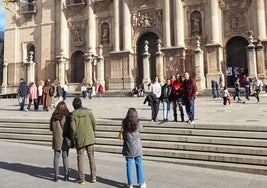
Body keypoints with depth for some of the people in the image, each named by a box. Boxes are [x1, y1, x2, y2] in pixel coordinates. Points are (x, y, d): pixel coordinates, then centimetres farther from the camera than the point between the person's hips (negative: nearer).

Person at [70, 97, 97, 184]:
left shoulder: (73, 114, -8)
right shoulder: (88, 111, -1)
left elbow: (73, 127, -10)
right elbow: (94, 123, -1)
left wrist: (73, 138, 3)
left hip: (80, 139, -2)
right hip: (89, 138, 3)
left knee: (80, 158, 8)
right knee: (91, 156, 13)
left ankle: (81, 178, 14)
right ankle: (93, 177, 18)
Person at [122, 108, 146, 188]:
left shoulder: (124, 123, -8)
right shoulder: (137, 123, -11)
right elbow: (141, 129, 6)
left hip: (128, 148, 1)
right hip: (137, 148, -1)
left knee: (129, 165, 8)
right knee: (139, 165, 10)